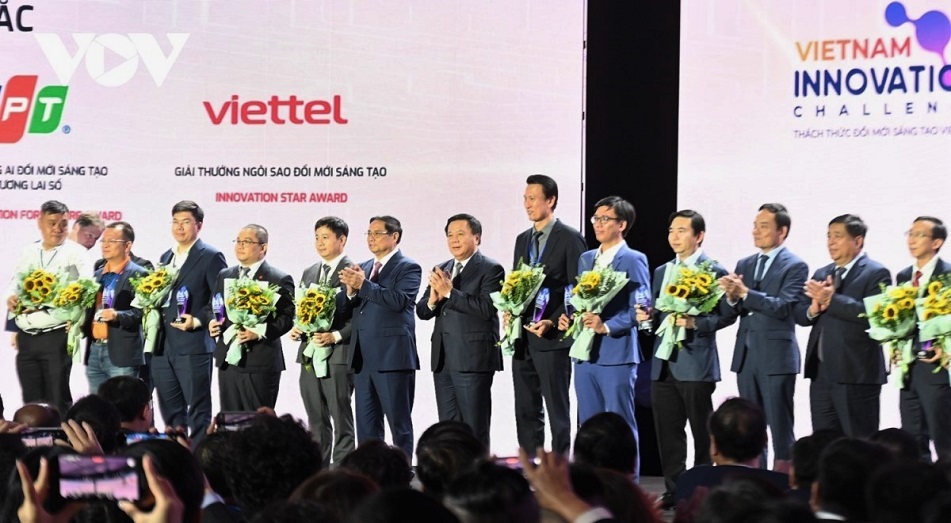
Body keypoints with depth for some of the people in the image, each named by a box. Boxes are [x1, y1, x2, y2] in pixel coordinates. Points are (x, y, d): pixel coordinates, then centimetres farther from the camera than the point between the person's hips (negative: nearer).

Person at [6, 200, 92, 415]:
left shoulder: (76, 253, -1)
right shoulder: (28, 253, 17)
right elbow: (14, 285, 21)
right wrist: (12, 298, -4)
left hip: (56, 338, -5)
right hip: (26, 338, 5)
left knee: (58, 400, -5)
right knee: (31, 401, 7)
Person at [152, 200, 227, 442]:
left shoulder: (211, 257, -4)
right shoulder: (166, 257, 18)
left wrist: (198, 321, -17)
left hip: (193, 346, -7)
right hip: (163, 346, 7)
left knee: (198, 411, -3)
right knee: (170, 413, 10)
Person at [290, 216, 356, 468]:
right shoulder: (310, 273, 18)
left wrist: (336, 336, -19)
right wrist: (296, 329, 4)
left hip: (338, 354, -7)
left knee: (341, 418, -3)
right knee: (316, 421, 10)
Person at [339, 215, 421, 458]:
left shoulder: (408, 268, -4)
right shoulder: (363, 268, 17)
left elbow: (400, 301, -20)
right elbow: (350, 308, 13)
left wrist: (363, 285, -21)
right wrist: (351, 290, -8)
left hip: (392, 356, -7)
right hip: (363, 357, 7)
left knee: (399, 422, -2)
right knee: (366, 425, 10)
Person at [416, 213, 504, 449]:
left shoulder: (491, 269, -5)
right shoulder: (441, 270, 17)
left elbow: (487, 308, -18)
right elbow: (421, 311, 13)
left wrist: (449, 292, -18)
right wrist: (432, 299, -9)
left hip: (473, 359, -7)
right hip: (443, 359, 7)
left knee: (475, 429, -4)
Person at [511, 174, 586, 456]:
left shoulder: (570, 238, -5)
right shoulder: (523, 240, 17)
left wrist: (552, 322, -17)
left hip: (553, 338, -7)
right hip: (522, 338, 7)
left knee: (557, 411, -4)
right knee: (526, 411, 8)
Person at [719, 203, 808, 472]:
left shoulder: (795, 266, -4)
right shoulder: (744, 265, 15)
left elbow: (783, 307, -17)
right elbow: (728, 312, 10)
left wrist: (745, 293, -22)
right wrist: (732, 297, -12)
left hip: (776, 356, -6)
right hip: (746, 355, 6)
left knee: (780, 428, -4)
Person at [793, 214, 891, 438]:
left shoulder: (876, 274, -5)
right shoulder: (821, 274, 19)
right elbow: (800, 314, 14)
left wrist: (832, 300, -21)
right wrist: (813, 309, -8)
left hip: (855, 375, -7)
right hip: (821, 373, 7)